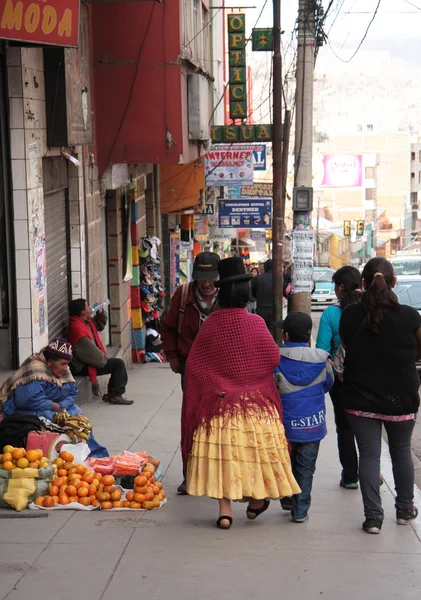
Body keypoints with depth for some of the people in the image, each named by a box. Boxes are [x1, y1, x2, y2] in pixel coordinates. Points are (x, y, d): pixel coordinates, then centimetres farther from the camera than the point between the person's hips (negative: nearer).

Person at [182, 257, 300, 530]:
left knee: (222, 453, 5)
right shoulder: (255, 323, -11)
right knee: (253, 448, 13)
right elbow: (274, 358, -3)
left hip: (218, 400, 1)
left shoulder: (211, 324, -6)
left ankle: (225, 510, 5)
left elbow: (194, 365, -1)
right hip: (255, 401, -1)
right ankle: (256, 501, 24)